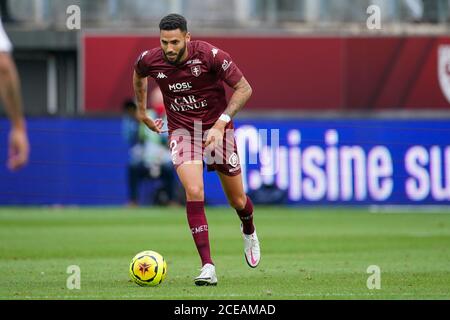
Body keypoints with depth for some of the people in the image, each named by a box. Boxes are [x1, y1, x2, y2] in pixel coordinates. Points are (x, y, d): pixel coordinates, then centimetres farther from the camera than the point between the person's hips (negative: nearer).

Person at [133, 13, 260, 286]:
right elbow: (139, 75, 15)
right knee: (194, 192, -23)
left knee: (238, 201, 9)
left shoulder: (210, 55, -22)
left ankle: (249, 231, 48)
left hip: (217, 128, -1)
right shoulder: (149, 61, -12)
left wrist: (221, 123, -24)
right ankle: (208, 267, -23)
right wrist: (142, 111, 20)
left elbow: (244, 88, -15)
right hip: (182, 130, 1)